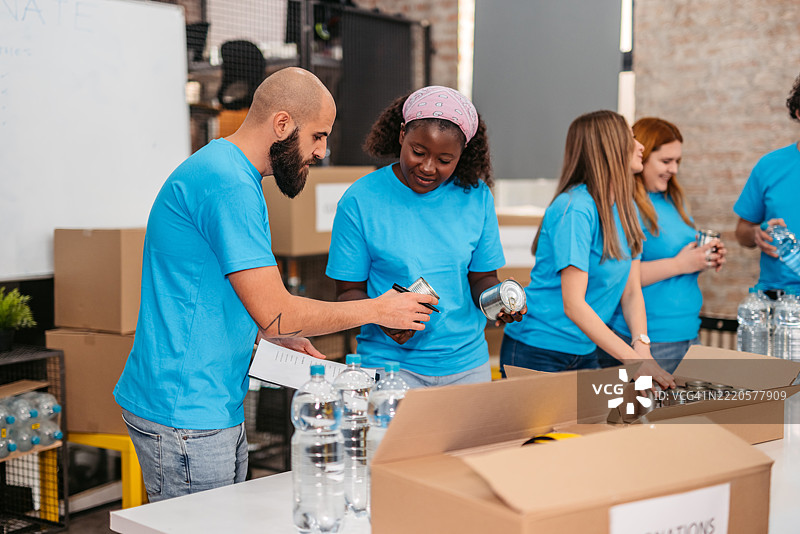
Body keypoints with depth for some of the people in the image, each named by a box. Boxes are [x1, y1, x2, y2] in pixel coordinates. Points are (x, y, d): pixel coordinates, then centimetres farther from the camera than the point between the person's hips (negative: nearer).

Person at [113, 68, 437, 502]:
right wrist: (377, 310, -9)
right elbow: (274, 312, -21)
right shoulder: (228, 182, -19)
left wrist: (282, 339, 9)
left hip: (216, 407, 10)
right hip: (184, 416, -10)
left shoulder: (225, 170, 15)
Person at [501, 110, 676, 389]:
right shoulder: (575, 209, -20)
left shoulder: (626, 208, 6)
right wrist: (633, 359, -29)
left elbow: (631, 291, 3)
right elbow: (573, 304, -25)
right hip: (537, 353, -8)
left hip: (585, 353, 8)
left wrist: (642, 348, -14)